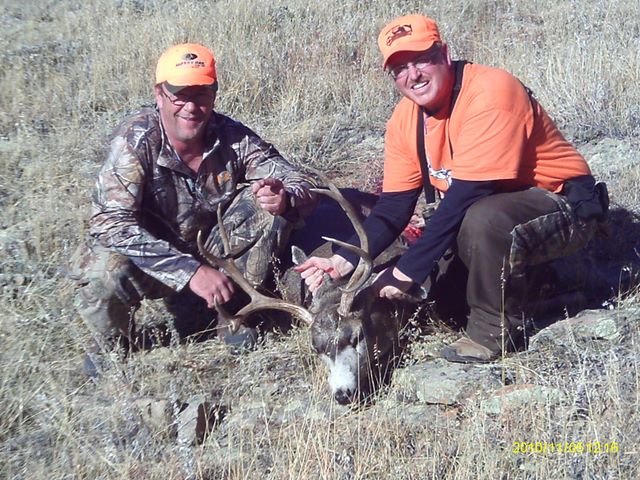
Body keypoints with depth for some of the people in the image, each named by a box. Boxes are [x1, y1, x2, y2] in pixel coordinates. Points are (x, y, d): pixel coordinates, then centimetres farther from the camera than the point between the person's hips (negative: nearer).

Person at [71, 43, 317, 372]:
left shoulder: (232, 137, -15)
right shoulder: (136, 139, -24)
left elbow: (303, 186, -13)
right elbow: (110, 224, -32)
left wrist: (285, 198, -39)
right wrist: (190, 271, -40)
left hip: (212, 254, 3)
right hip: (150, 263, -2)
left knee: (269, 204, -19)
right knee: (104, 274, -36)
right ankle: (115, 346, 0)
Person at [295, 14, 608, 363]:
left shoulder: (490, 93, -26)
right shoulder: (405, 120, -2)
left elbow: (464, 198, -31)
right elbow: (393, 207, -3)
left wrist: (406, 271, -31)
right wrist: (343, 261, -19)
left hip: (564, 207, -8)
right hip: (492, 205, 8)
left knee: (480, 220, -36)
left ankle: (495, 329, -13)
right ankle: (518, 279, 19)